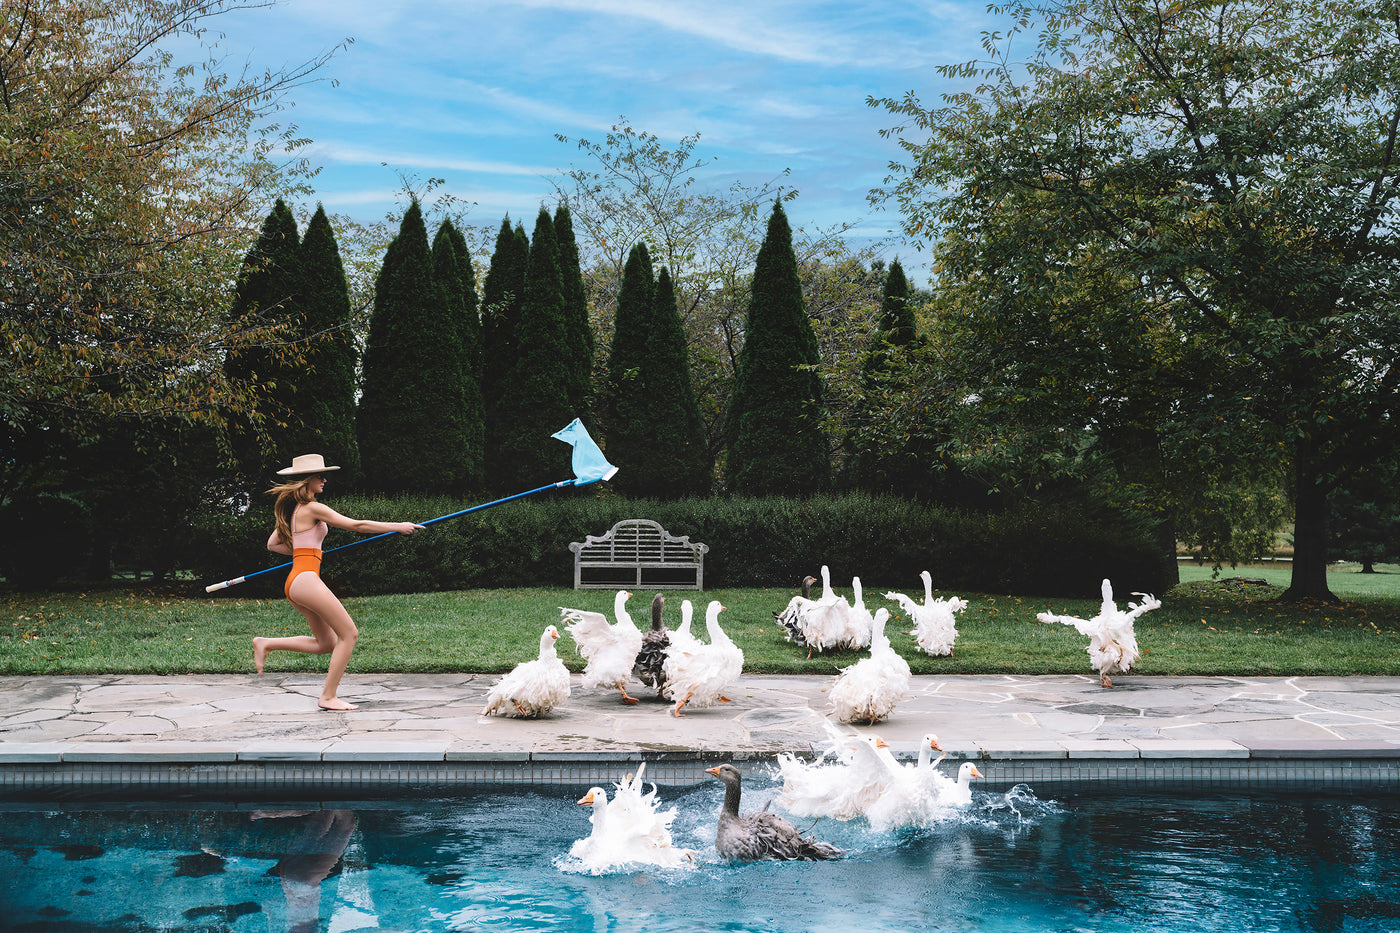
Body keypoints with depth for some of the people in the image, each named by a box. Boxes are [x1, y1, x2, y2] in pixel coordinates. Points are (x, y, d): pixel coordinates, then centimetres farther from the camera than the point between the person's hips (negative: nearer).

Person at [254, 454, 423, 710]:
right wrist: (398, 527, -8)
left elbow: (272, 544, 25)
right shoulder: (313, 508, -10)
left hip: (294, 583, 10)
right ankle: (328, 696, -1)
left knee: (326, 643, 15)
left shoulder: (292, 509, 17)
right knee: (349, 633, -4)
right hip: (306, 580, -10)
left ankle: (267, 644, 14)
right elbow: (356, 525, -12)